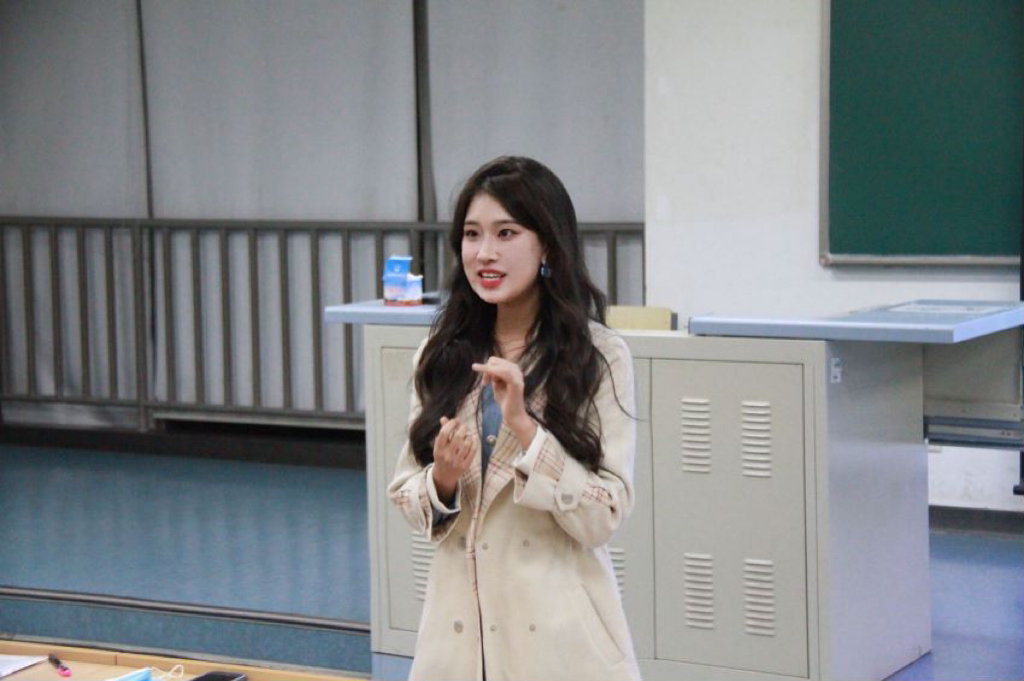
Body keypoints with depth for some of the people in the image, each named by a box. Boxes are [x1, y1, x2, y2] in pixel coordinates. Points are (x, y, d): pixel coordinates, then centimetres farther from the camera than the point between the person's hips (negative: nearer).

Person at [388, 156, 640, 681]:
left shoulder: (599, 357, -9)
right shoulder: (441, 356, 2)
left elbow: (602, 518, -12)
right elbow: (408, 502, 7)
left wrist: (525, 427, -21)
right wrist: (443, 480, -13)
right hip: (459, 623, 3)